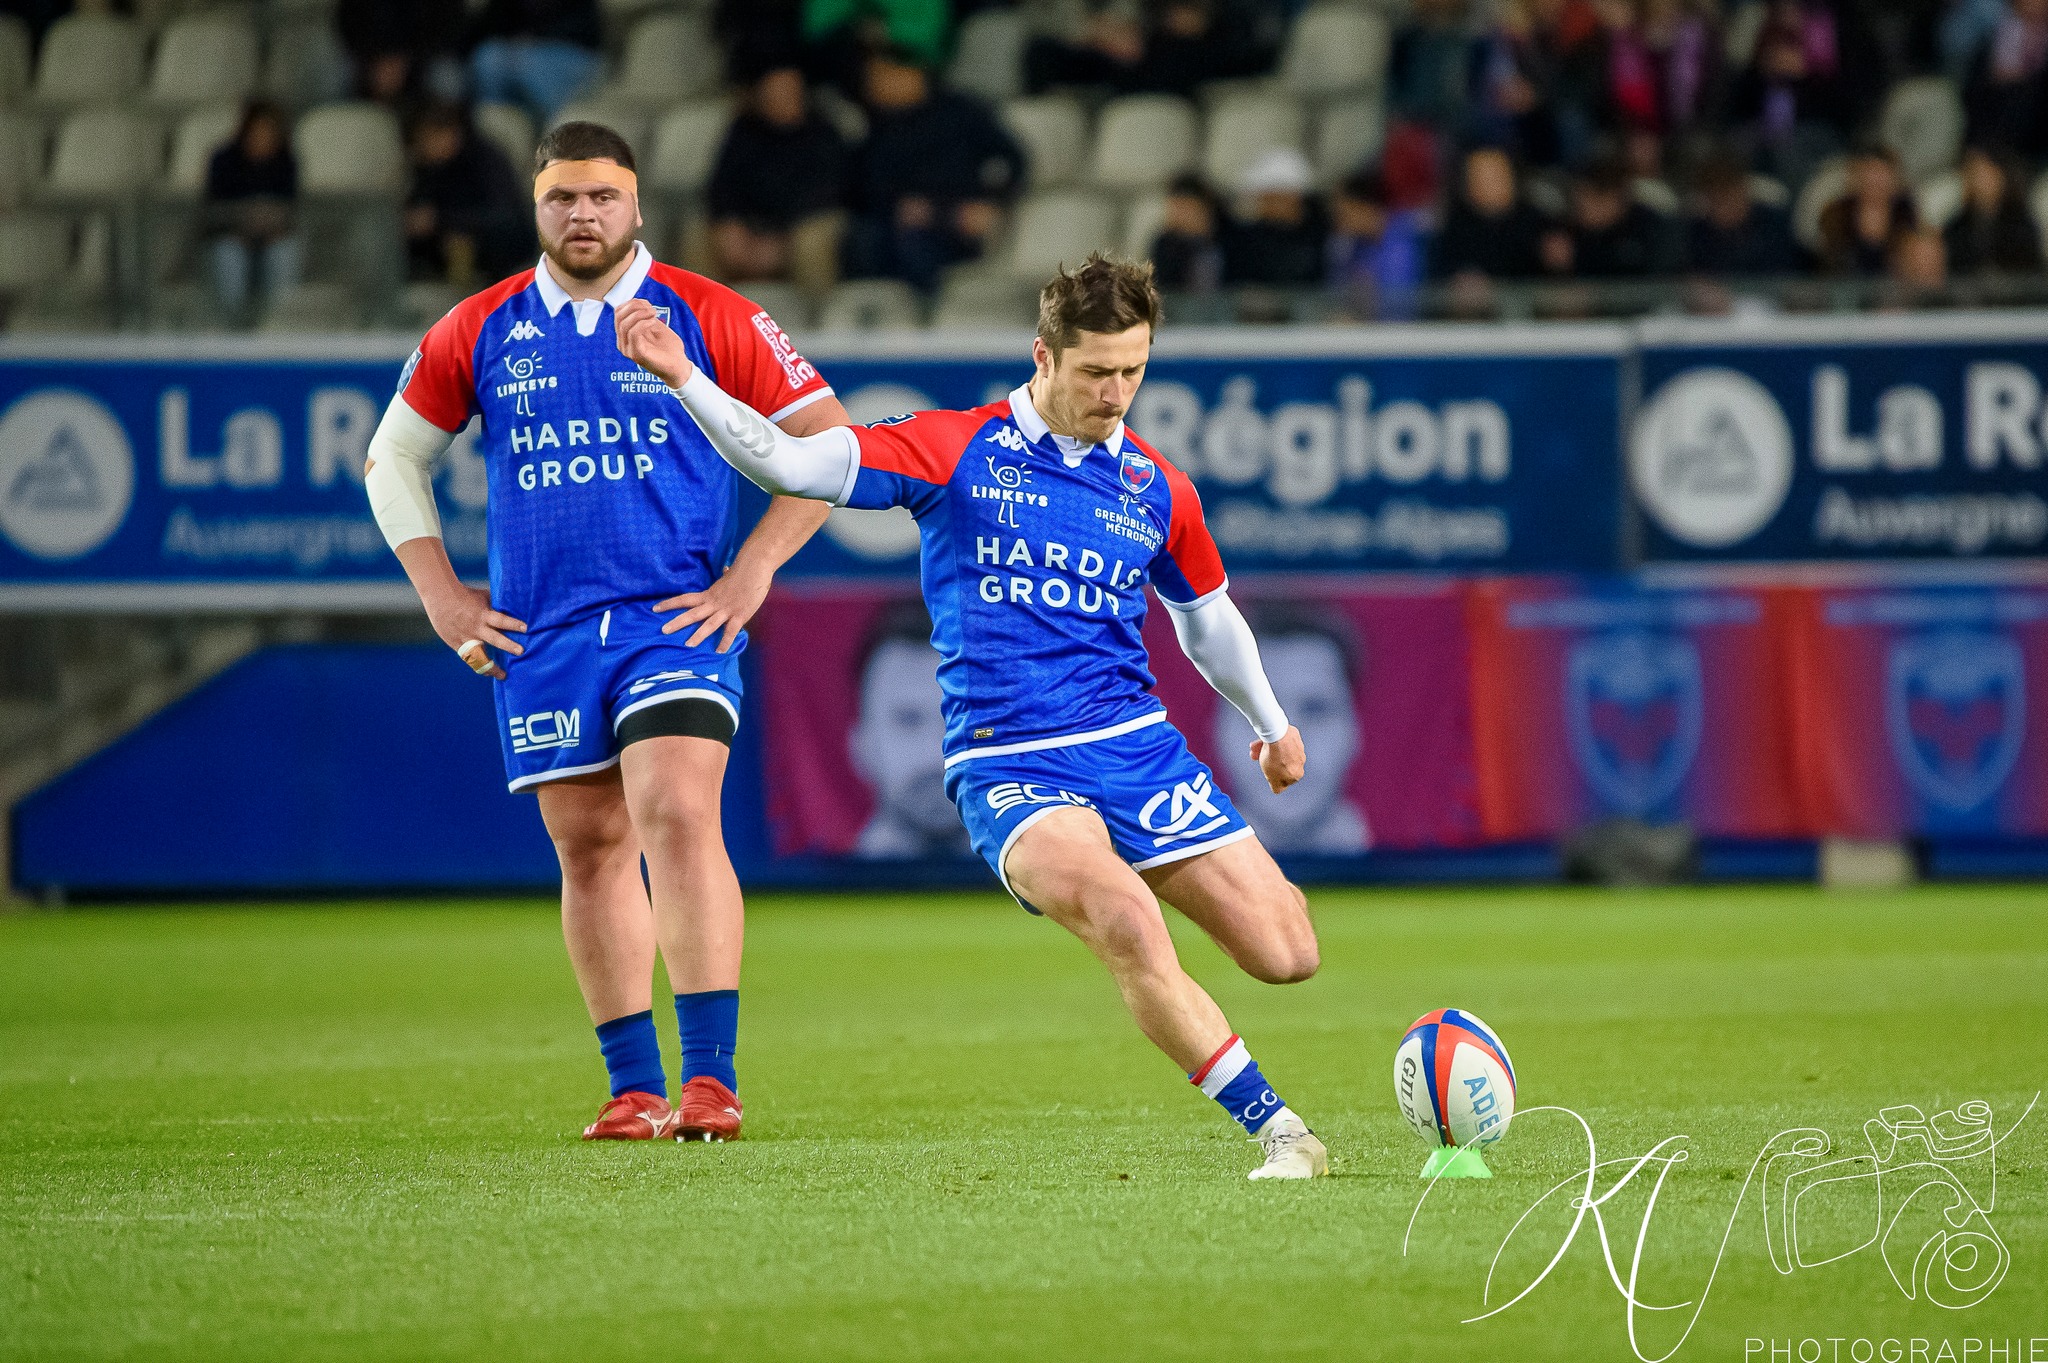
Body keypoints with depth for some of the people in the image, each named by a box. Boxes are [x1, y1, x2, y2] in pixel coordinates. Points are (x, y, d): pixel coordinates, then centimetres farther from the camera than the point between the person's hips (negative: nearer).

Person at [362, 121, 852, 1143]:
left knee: (677, 815, -20)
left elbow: (829, 440, 3)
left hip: (678, 619, -3)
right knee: (588, 846, 5)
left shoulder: (706, 319, -1)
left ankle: (710, 1078, -22)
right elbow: (393, 456, 19)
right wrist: (440, 594, 10)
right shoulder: (480, 333, 7)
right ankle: (635, 1090, 13)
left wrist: (753, 571, -3)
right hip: (541, 633, 4)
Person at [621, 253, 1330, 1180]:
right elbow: (790, 464, -7)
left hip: (1136, 745, 4)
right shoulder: (956, 451, 0)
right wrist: (682, 379, -18)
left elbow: (1206, 616, 28)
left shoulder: (1156, 490, 10)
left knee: (1285, 954, -7)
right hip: (1006, 766, -4)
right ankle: (1276, 1129, -24)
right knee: (1125, 920, -32)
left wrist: (1270, 722, 38)